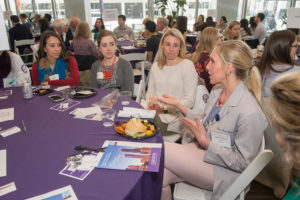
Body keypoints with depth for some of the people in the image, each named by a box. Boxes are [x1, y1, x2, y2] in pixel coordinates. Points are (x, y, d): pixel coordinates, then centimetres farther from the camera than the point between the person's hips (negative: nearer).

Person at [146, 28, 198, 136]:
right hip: (154, 113, 5)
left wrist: (164, 109, -17)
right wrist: (150, 103, -4)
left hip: (174, 118, -5)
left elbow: (189, 101, -8)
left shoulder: (187, 65, -3)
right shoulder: (156, 65, 16)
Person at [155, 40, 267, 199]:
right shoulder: (216, 93, 0)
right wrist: (178, 105, 3)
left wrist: (205, 142, -26)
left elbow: (242, 162, -19)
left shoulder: (249, 111, -25)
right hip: (202, 150, 7)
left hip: (223, 170, -6)